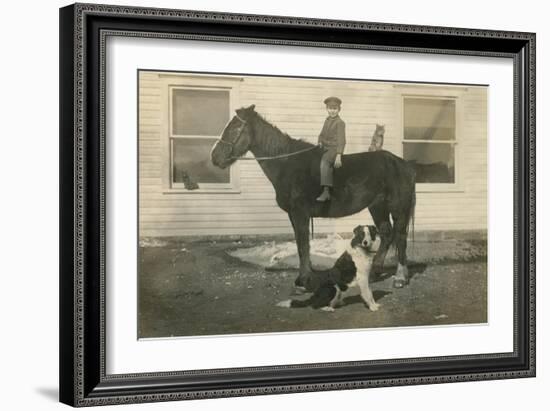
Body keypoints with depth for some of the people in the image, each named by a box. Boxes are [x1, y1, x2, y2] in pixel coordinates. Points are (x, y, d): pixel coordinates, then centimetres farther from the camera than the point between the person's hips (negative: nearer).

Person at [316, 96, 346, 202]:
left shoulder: (340, 123, -9)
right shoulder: (327, 120, 14)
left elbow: (341, 140, -15)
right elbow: (322, 135, 24)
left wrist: (338, 156, -23)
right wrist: (320, 143, 3)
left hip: (334, 149, -9)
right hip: (325, 148, 9)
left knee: (324, 160, -33)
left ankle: (326, 191, -41)